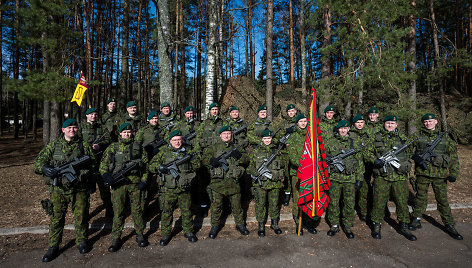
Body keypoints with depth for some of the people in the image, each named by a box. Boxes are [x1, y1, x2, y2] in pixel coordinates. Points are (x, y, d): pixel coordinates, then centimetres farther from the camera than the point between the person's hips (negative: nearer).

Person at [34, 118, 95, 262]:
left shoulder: (84, 145, 5)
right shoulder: (53, 145, 6)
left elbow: (93, 163, 7)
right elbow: (38, 162, 3)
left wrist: (84, 172, -12)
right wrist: (45, 168, -20)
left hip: (79, 189, 0)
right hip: (58, 189, 0)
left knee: (81, 216, 8)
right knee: (56, 217, 9)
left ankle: (81, 241, 27)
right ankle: (53, 247, 24)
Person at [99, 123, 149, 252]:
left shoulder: (138, 146, 8)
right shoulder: (112, 147, 9)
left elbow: (145, 164, 8)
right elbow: (104, 163, 8)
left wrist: (144, 180, -1)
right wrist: (106, 175, -11)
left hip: (134, 183, 0)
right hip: (118, 184, 0)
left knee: (137, 210, 6)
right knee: (118, 211, 4)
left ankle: (140, 235, 20)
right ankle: (116, 239, 16)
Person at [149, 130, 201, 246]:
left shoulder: (188, 150, 6)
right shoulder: (164, 153, 2)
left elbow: (196, 165, 4)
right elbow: (151, 166, 3)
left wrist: (193, 157, -14)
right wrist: (160, 167, -16)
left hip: (185, 189, 1)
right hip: (169, 189, -1)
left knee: (187, 211, 11)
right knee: (167, 212, 8)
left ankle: (188, 232, 28)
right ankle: (166, 234, 25)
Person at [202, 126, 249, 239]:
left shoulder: (236, 147, 11)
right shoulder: (214, 147, 4)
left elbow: (246, 159, 5)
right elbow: (204, 158, -4)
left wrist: (238, 155, -15)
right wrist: (212, 160, -23)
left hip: (233, 181, 2)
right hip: (218, 181, -1)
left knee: (236, 205, 12)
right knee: (216, 206, 8)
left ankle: (240, 224, 31)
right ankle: (215, 226, 26)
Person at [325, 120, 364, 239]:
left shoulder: (355, 143, 7)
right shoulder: (330, 142, 6)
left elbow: (359, 162, 7)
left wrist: (359, 179, 3)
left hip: (350, 178, 0)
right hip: (334, 177, 0)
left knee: (350, 203, 5)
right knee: (333, 202, 5)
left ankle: (347, 227, 21)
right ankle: (334, 225, 20)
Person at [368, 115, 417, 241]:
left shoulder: (403, 138, 14)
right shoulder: (377, 137, 7)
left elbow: (409, 154, 22)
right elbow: (369, 152, 7)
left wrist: (406, 165, 7)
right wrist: (375, 161, -11)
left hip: (400, 175, 2)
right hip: (381, 175, -2)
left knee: (402, 201, 8)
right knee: (379, 201, 2)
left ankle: (404, 227, 24)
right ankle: (376, 226, 16)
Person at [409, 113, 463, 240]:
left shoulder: (445, 137, 7)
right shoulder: (418, 136, 4)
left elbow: (453, 156, 7)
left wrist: (454, 173, 0)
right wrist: (417, 157, -15)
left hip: (440, 174, 0)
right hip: (422, 172, 0)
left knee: (443, 200, 6)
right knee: (420, 197, 9)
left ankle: (449, 226, 19)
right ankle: (416, 221, 21)